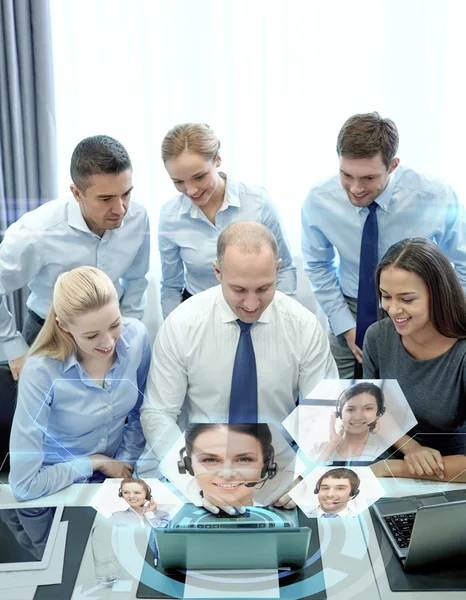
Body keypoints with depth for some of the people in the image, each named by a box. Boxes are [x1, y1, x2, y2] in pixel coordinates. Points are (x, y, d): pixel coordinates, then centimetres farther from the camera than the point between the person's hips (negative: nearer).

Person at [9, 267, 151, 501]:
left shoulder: (136, 336, -14)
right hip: (61, 490, -3)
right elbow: (24, 484, -20)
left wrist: (124, 463, -3)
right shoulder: (41, 372, -25)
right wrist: (95, 462, -11)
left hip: (116, 476, 3)